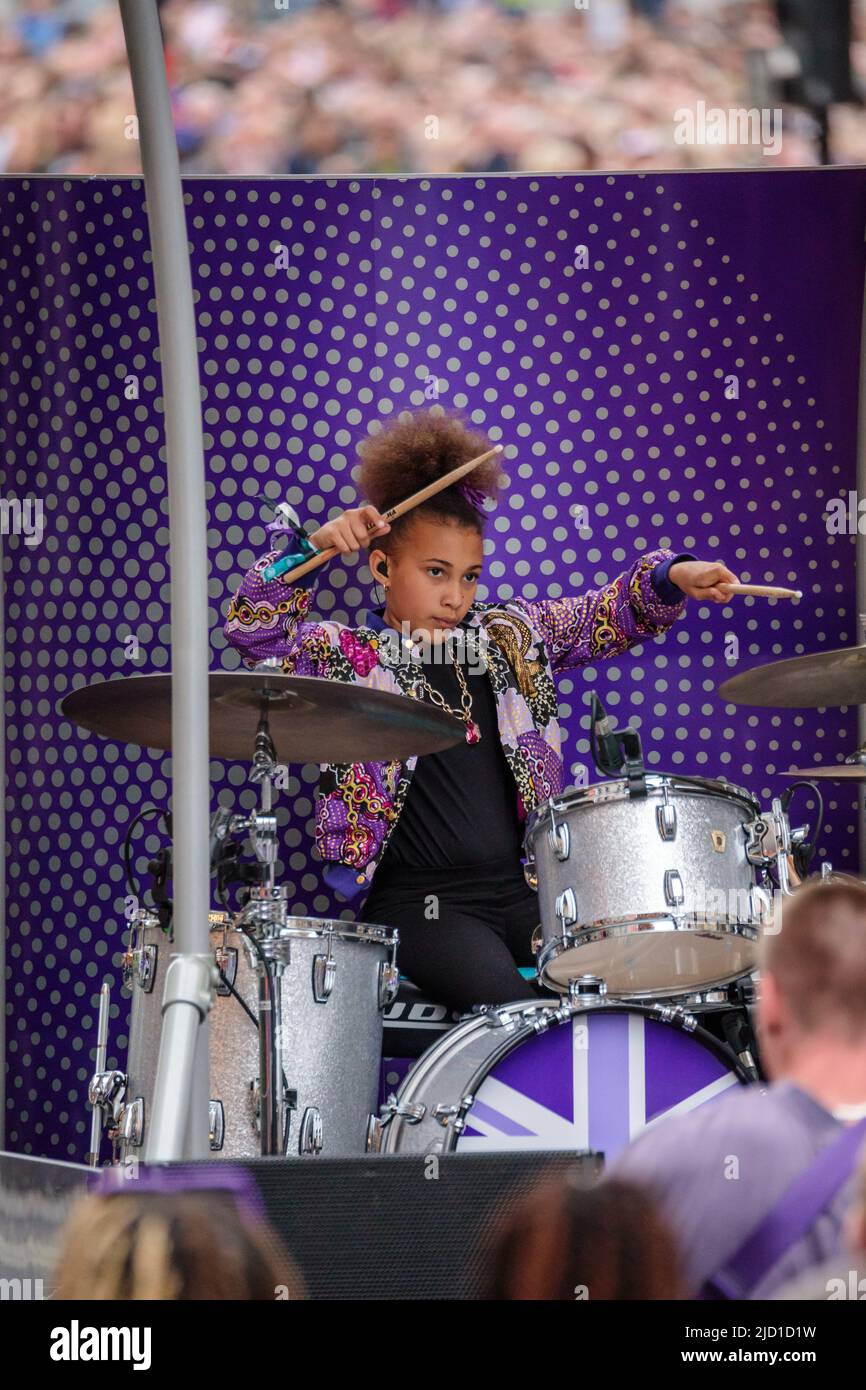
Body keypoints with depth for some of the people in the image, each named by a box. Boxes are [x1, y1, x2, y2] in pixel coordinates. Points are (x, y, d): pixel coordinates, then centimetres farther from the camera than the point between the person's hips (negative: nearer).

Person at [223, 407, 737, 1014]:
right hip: (419, 897, -5)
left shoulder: (507, 637, 13)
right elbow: (254, 629, -8)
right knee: (514, 1010, -27)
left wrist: (673, 577, -9)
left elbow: (608, 614, 10)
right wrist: (313, 548, -20)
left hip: (521, 888, 5)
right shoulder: (346, 657, 2)